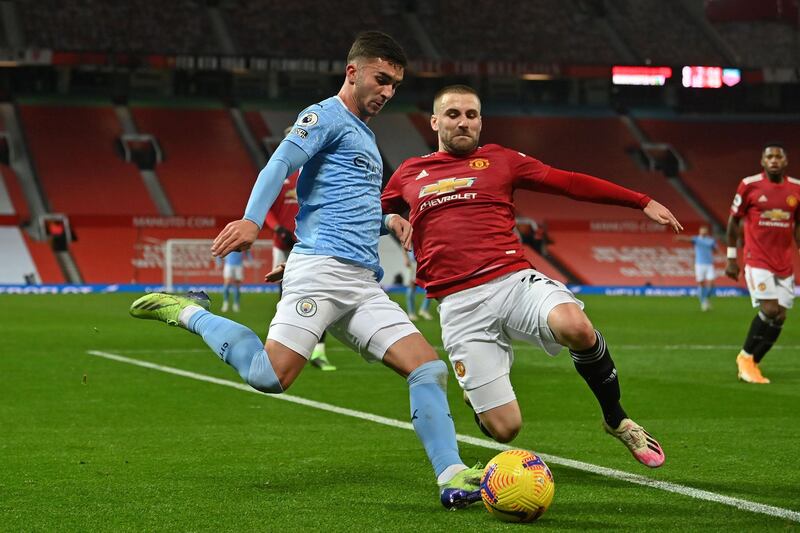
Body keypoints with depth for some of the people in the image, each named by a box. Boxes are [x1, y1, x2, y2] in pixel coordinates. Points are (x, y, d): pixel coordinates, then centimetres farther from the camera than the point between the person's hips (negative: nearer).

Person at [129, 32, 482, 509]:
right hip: (321, 268, -8)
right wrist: (252, 221, -32)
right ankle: (189, 314, 2)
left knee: (429, 367, -4)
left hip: (364, 284, 8)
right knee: (270, 376, -20)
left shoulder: (365, 136, 28)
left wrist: (388, 221, 17)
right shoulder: (326, 117, 1)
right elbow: (280, 164, -16)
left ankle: (453, 478, -5)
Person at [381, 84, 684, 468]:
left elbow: (570, 183, 13)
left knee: (576, 326, -35)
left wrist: (643, 202, 10)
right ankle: (476, 396, 32)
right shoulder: (409, 174, 16)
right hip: (459, 304, 0)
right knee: (504, 429, -9)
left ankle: (616, 420, -7)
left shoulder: (499, 160, 14)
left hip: (514, 281, 0)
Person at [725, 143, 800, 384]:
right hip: (757, 261, -4)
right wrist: (731, 258, 3)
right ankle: (746, 357, 3)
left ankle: (751, 364, 13)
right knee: (770, 309, -17)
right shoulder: (749, 185, -4)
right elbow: (734, 221, 4)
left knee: (780, 317, -1)